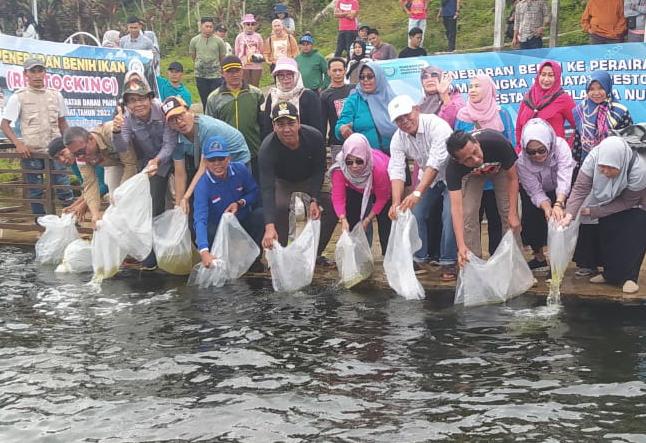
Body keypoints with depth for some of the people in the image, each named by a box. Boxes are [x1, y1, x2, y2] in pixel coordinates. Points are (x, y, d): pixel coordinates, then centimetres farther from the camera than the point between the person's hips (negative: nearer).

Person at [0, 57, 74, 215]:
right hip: (31, 152, -2)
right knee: (35, 192, 6)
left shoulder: (55, 95, 7)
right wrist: (18, 144, -13)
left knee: (64, 189, 0)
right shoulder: (18, 97, -1)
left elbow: (62, 122, 16)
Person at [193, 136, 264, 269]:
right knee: (209, 232, -35)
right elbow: (200, 220, -35)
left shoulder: (240, 169, -13)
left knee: (260, 214, -26)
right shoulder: (203, 186, -24)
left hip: (244, 223, 3)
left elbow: (255, 192, 3)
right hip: (220, 230, -3)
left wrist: (240, 203, -21)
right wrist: (204, 252, -51)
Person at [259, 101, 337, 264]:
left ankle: (315, 253, 3)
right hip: (282, 182, -2)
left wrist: (314, 200, -26)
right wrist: (269, 227, -53)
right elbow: (267, 189, -43)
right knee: (279, 207, -29)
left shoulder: (314, 137, -29)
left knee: (332, 205, -12)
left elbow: (319, 171, -13)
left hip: (310, 180, 3)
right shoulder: (267, 148, -36)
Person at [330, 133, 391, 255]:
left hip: (382, 190, -2)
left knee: (385, 221, -11)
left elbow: (382, 198, -27)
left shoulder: (379, 168, -42)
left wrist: (368, 219, -29)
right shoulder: (339, 169, -37)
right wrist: (343, 219, -52)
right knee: (351, 219, -9)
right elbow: (338, 197, -37)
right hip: (356, 190, 2)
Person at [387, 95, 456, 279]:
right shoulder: (398, 139, -14)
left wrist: (417, 193, -48)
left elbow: (436, 161, -40)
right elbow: (396, 170, -21)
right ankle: (419, 259, 11)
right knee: (415, 214, -5)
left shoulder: (436, 125, -31)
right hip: (427, 177, 5)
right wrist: (396, 202, -37)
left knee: (450, 216, -20)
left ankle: (448, 263, -8)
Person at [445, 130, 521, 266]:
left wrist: (513, 214, -27)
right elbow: (456, 206, -41)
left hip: (500, 168, 0)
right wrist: (461, 245, -49)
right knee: (468, 214, -13)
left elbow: (512, 178, -25)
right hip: (472, 175, 0)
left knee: (508, 213, -9)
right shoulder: (453, 167, -39)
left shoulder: (498, 143, -42)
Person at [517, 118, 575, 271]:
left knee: (559, 218, -22)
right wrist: (547, 207, -49)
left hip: (562, 193, -1)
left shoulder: (560, 146, -32)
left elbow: (564, 179, -43)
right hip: (541, 194, 1)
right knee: (530, 218, -16)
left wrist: (558, 204, -59)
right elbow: (536, 192, -28)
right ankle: (539, 258, 8)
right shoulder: (522, 161, -27)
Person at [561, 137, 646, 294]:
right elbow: (580, 188, -34)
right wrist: (569, 213, -49)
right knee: (606, 233, -5)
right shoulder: (594, 157, -34)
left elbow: (627, 202, -27)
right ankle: (610, 273, 10)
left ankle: (629, 277, -6)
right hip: (609, 201, 3)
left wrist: (593, 211, -29)